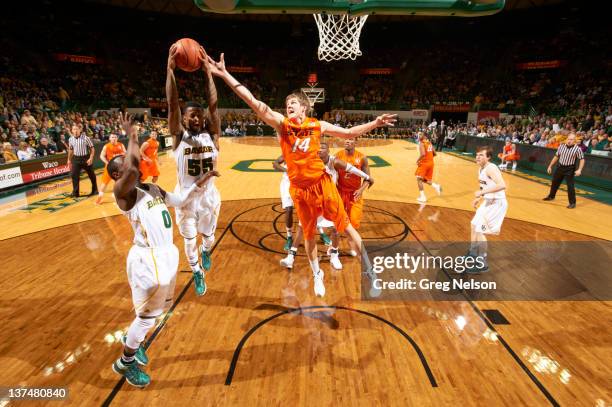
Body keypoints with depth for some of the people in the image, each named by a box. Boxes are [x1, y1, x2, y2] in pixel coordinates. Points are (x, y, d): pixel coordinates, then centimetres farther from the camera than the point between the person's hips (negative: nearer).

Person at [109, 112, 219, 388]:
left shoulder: (153, 189, 12)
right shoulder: (122, 193, -15)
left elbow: (182, 199, 21)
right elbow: (132, 170, -36)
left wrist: (204, 179, 13)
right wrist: (132, 136, -20)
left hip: (167, 254, 8)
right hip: (147, 259, -8)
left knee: (162, 306, 25)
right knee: (148, 314, 8)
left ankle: (133, 340, 51)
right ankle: (125, 362, 34)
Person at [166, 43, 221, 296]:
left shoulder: (211, 134, -5)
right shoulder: (179, 136, -9)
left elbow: (213, 106, -18)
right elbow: (173, 105, -21)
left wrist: (207, 71, -24)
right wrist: (170, 69, -29)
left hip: (209, 195, 1)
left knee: (208, 235, 20)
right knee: (190, 240, 14)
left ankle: (206, 251, 57)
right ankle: (197, 274, 39)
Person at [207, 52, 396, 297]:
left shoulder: (317, 125, 1)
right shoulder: (281, 123, -3)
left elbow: (349, 133, 11)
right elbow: (253, 102, -13)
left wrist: (375, 124, 2)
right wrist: (224, 75, -20)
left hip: (321, 183, 0)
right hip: (299, 188, 0)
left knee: (345, 226, 6)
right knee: (309, 235, 13)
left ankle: (368, 266, 24)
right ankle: (317, 275, 37)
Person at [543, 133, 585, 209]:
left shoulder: (577, 149, -13)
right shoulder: (561, 146, -1)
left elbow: (582, 159, -9)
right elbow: (556, 156, 10)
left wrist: (579, 170, -21)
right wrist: (550, 166, 11)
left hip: (570, 169, -5)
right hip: (560, 167, 5)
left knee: (570, 186, -8)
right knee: (554, 182, 19)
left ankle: (572, 203, 4)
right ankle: (551, 196, 41)